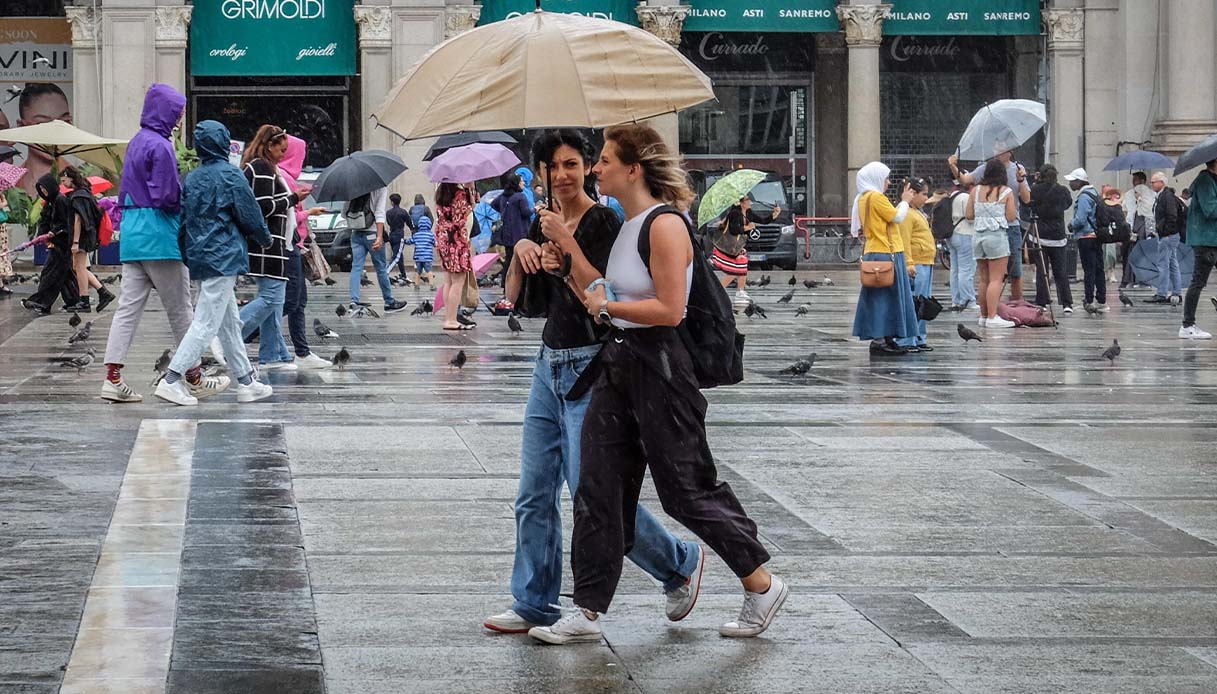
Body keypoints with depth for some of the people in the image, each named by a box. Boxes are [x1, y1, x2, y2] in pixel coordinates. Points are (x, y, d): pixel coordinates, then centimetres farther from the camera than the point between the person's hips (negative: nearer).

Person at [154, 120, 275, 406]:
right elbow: (249, 214, -7)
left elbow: (183, 218, 12)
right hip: (224, 258, -8)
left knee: (230, 323, 14)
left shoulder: (191, 179, 9)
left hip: (199, 256, 8)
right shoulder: (230, 175, -11)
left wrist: (187, 255, 19)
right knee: (206, 323, -8)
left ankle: (246, 381, 19)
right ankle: (171, 380, -13)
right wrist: (265, 239, 12)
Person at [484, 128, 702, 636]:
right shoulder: (545, 223, 12)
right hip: (550, 364, 8)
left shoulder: (603, 223, -12)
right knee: (535, 495, 6)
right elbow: (520, 301, 12)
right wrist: (520, 251, -5)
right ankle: (534, 606, 13)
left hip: (590, 367, -8)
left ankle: (680, 563, 12)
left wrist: (566, 242, -25)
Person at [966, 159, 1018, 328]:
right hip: (997, 236, -5)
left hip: (979, 236, 5)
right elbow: (1011, 217, -4)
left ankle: (984, 315, 17)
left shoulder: (976, 191, 6)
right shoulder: (1006, 192, -4)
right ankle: (992, 317, -12)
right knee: (996, 279, -6)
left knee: (984, 280, 13)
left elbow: (969, 215, 7)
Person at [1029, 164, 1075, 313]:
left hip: (1039, 236, -2)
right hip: (1058, 237, 2)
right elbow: (1069, 203, 17)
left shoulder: (1035, 190, -9)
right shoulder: (1062, 191, -2)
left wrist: (1036, 182, 10)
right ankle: (1067, 303, 2)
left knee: (1041, 271, 2)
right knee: (1061, 271, 8)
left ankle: (1042, 303, 0)